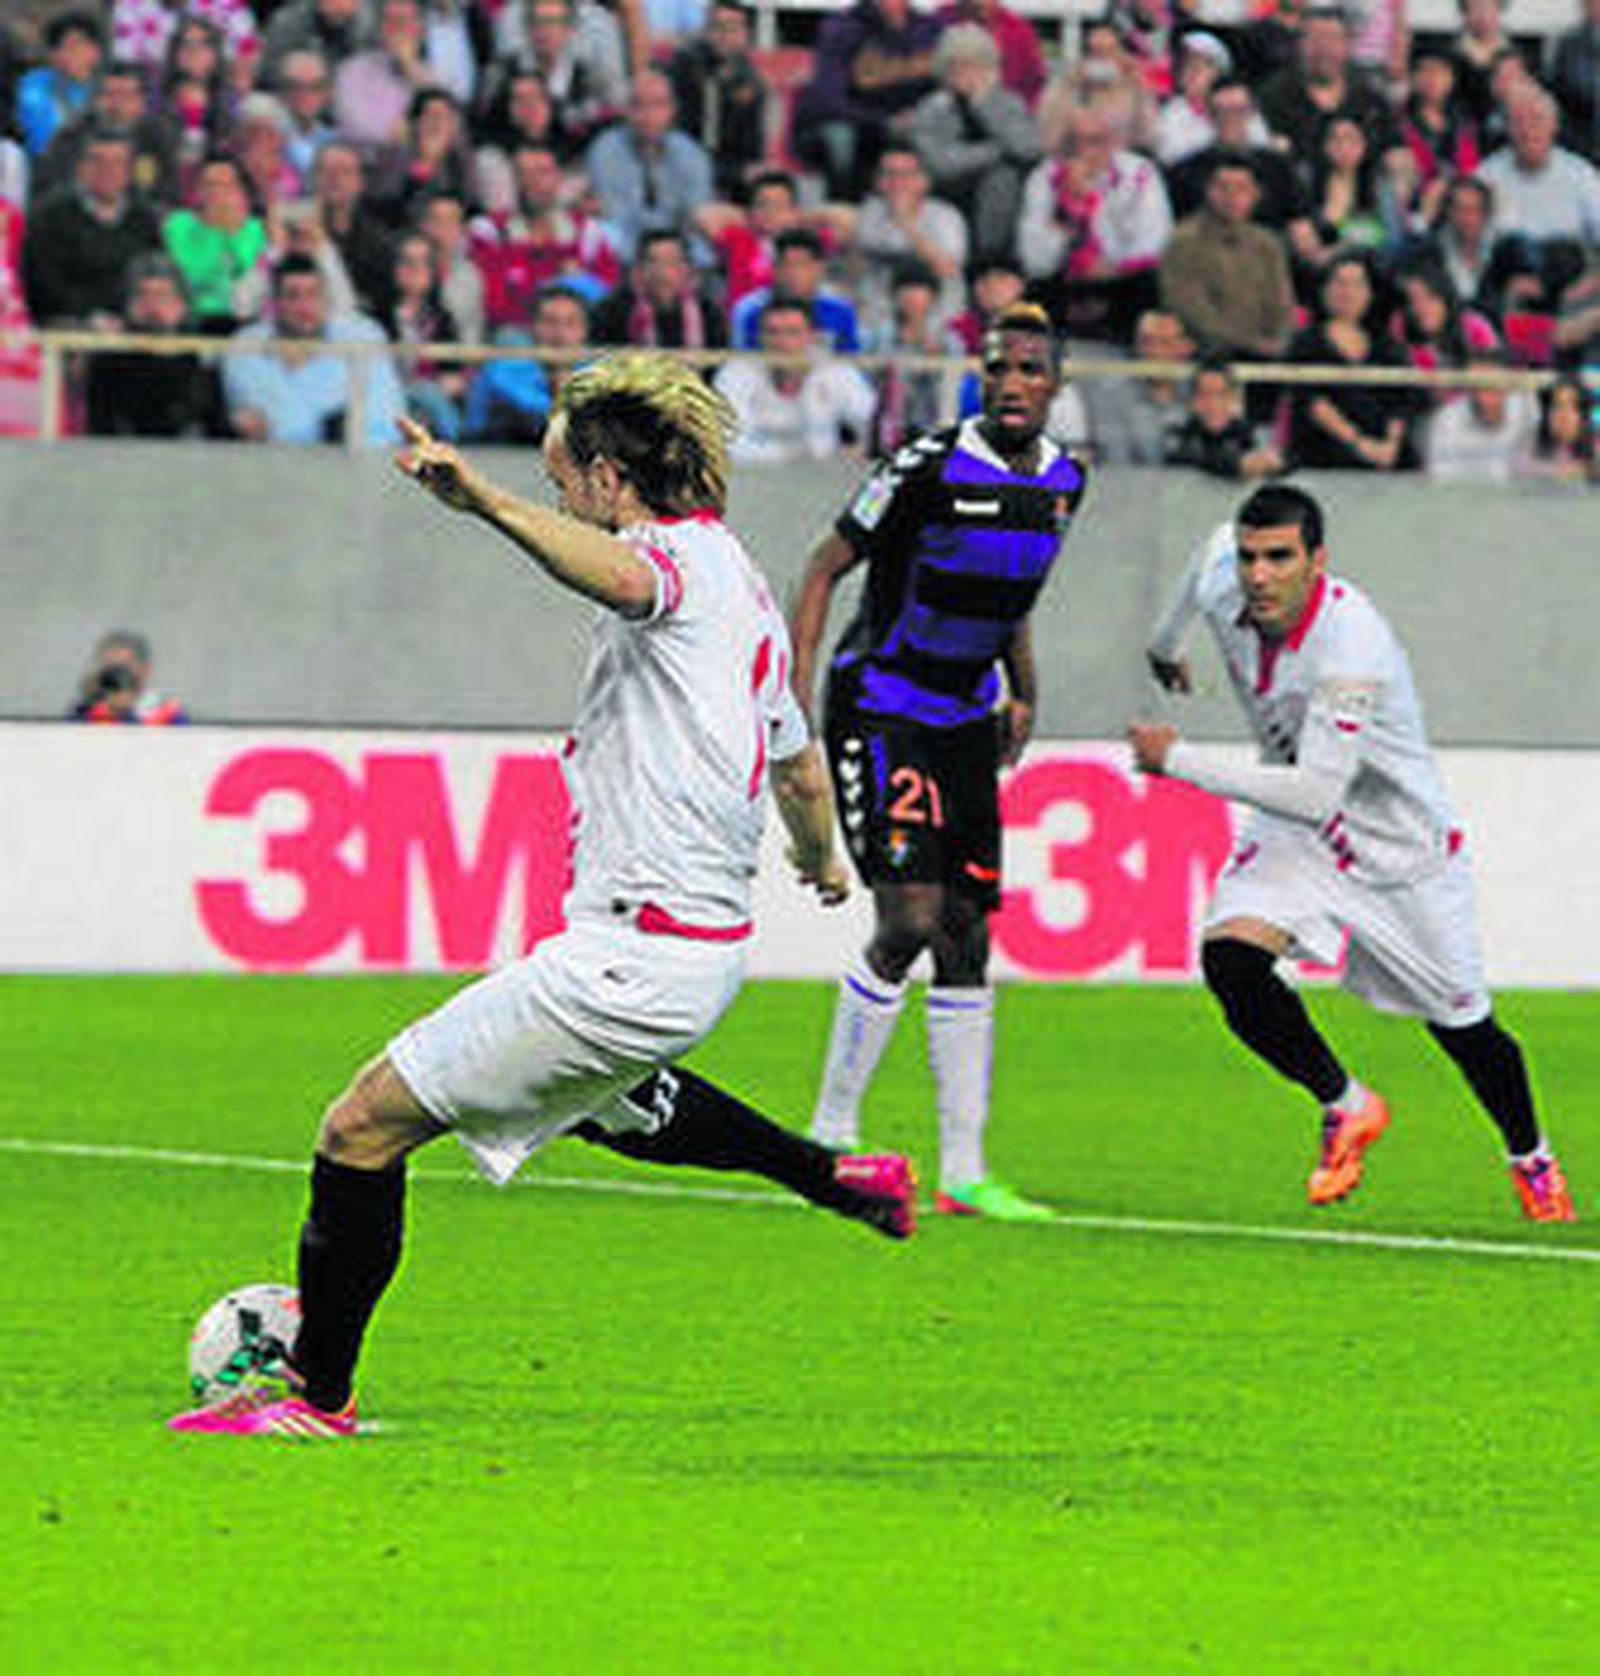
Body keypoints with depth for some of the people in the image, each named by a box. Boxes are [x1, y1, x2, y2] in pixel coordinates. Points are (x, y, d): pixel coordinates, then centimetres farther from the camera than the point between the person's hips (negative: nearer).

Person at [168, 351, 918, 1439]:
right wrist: (822, 860, 51)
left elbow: (626, 577, -41)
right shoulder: (744, 588, 16)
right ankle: (842, 1180, 43)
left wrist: (489, 502, -55)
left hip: (630, 964, -10)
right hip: (708, 946, 10)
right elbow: (803, 770, 30)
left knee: (366, 1124, -7)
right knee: (609, 1103, 42)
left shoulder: (685, 555, -13)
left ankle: (320, 1395, 0)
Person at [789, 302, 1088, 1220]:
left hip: (966, 720, 7)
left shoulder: (1063, 480, 4)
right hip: (881, 709, -7)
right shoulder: (933, 467, -17)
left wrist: (1023, 696, 20)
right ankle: (832, 1135, -2)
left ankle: (965, 1172, 8)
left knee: (968, 939, 4)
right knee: (910, 920, -17)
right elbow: (826, 569, -11)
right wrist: (796, 693, -18)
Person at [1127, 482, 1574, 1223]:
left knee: (1462, 1026, 9)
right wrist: (1166, 642, 30)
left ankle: (1532, 1159, 40)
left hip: (1402, 846, -5)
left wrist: (1179, 759, -36)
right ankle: (1346, 1108, 3)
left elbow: (1316, 793, -41)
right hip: (1293, 834, 5)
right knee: (1230, 961, -21)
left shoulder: (1353, 641, -37)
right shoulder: (1221, 583, -17)